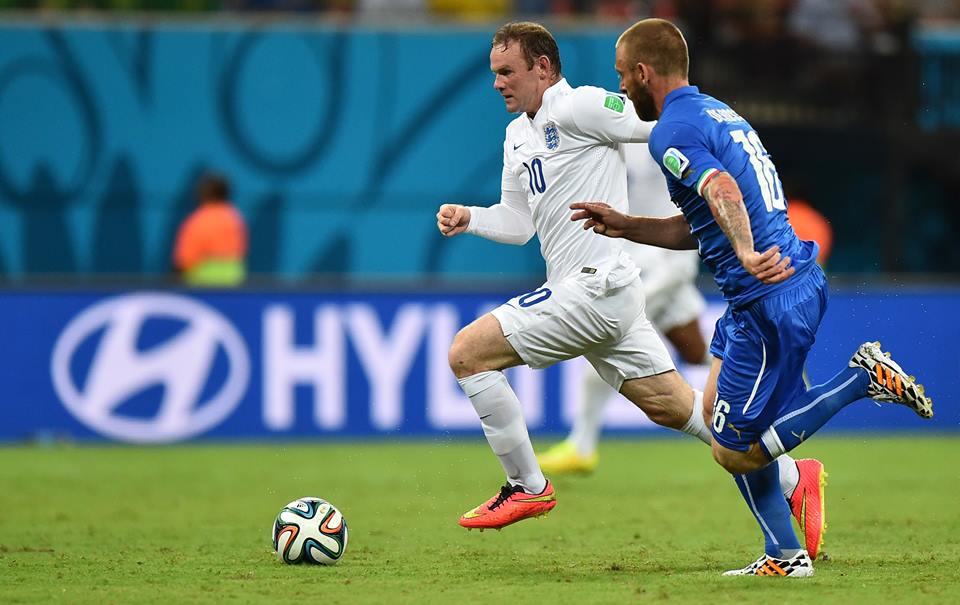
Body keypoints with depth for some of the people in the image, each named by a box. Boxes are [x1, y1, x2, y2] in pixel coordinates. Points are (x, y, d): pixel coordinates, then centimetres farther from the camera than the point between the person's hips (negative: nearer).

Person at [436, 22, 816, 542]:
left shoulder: (579, 107, -11)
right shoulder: (517, 134, 18)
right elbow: (518, 223, 23)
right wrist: (468, 218, 6)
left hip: (595, 287, -9)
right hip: (585, 291, 9)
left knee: (467, 353, -10)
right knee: (672, 406, 11)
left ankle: (527, 487, -1)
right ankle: (792, 481, 14)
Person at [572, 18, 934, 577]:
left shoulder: (673, 131, -12)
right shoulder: (717, 112, 19)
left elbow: (723, 191, -32)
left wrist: (746, 255, -46)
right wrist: (626, 226, 25)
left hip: (771, 298, -10)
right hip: (802, 279, 10)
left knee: (734, 451, -2)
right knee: (719, 413, 17)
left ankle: (863, 378, -5)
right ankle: (785, 555, 14)